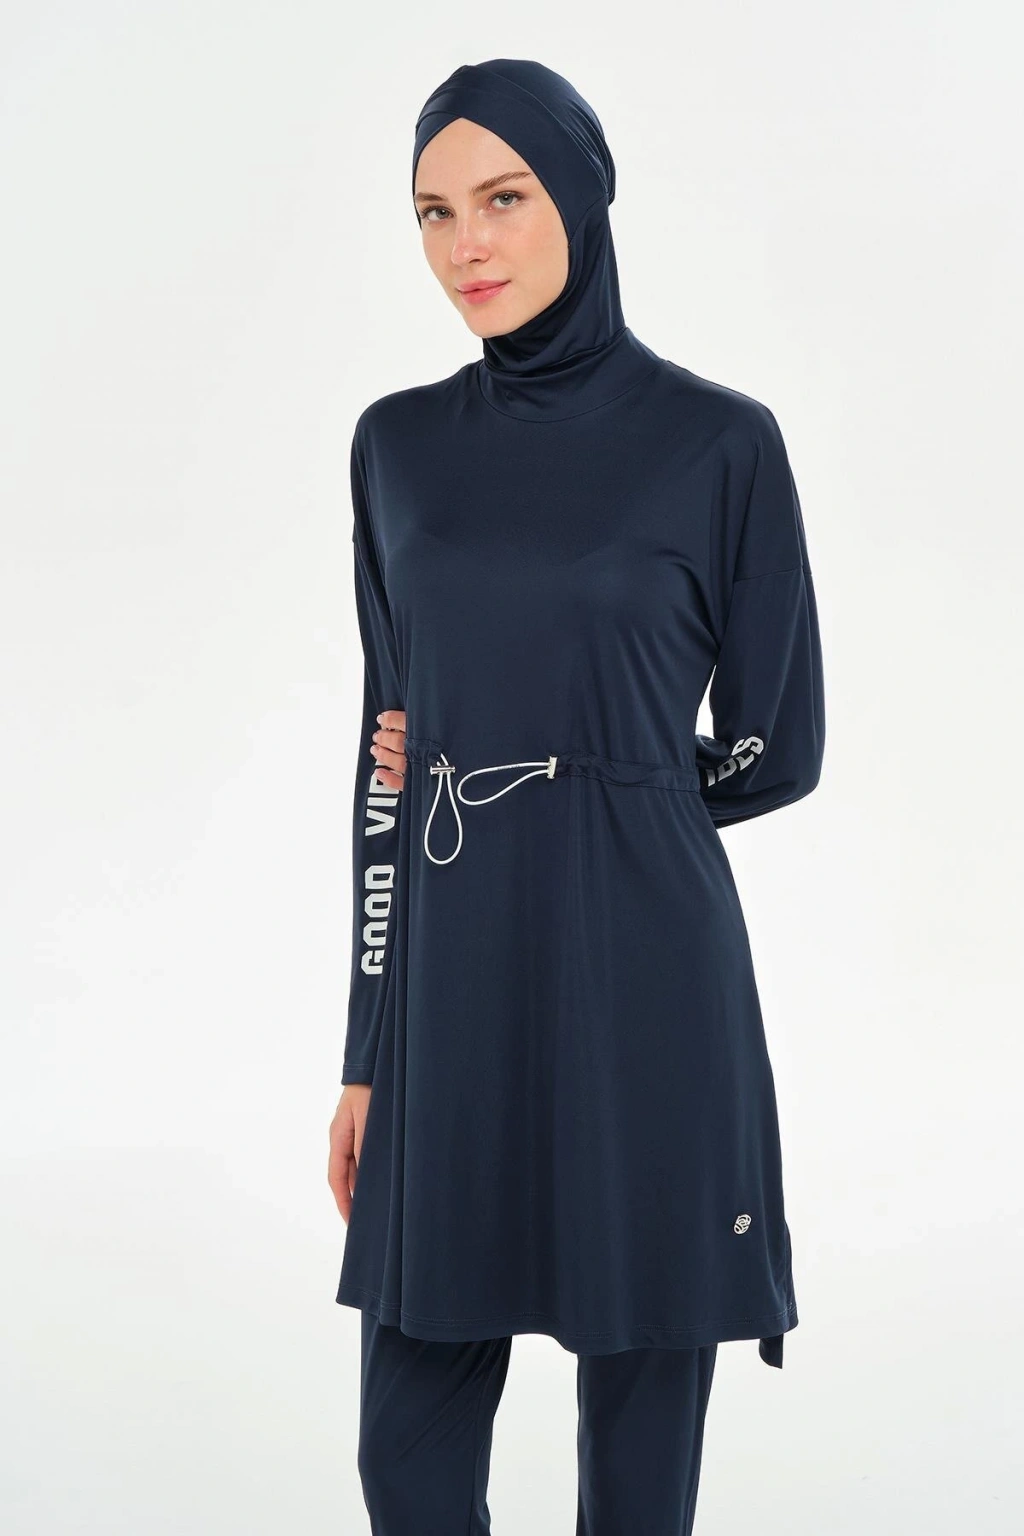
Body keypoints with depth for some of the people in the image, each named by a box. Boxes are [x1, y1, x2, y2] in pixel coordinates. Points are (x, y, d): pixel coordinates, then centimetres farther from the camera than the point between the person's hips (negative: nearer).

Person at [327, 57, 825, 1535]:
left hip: (642, 978, -3)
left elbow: (776, 748, 1)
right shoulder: (399, 446, 8)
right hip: (452, 978, 4)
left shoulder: (719, 441, -4)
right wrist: (367, 1055, 6)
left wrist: (572, 799, 5)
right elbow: (387, 751, 8)